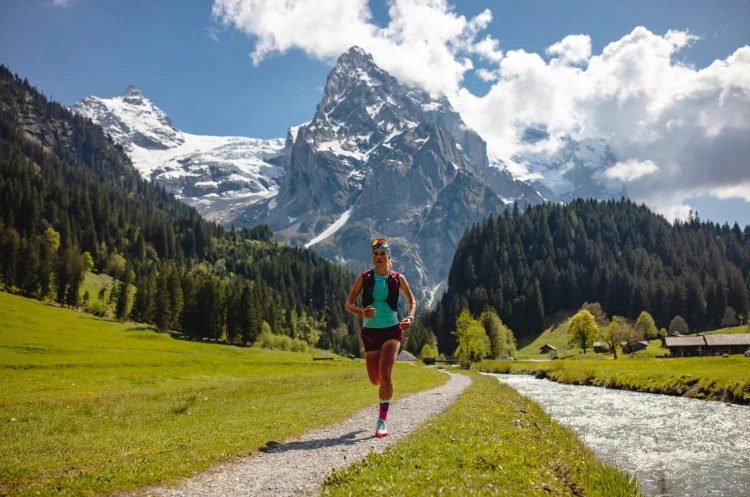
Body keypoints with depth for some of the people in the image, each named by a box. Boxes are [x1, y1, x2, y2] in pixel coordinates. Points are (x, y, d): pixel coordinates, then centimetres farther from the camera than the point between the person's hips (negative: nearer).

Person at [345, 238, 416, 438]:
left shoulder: (398, 278, -1)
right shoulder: (364, 277, -2)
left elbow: (412, 301, 14)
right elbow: (348, 304, -2)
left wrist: (410, 317, -5)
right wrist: (362, 313, -22)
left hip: (392, 330, -1)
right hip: (371, 331, 2)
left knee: (384, 372, -19)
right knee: (375, 380, 4)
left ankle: (383, 421, -10)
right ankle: (387, 388, 44)